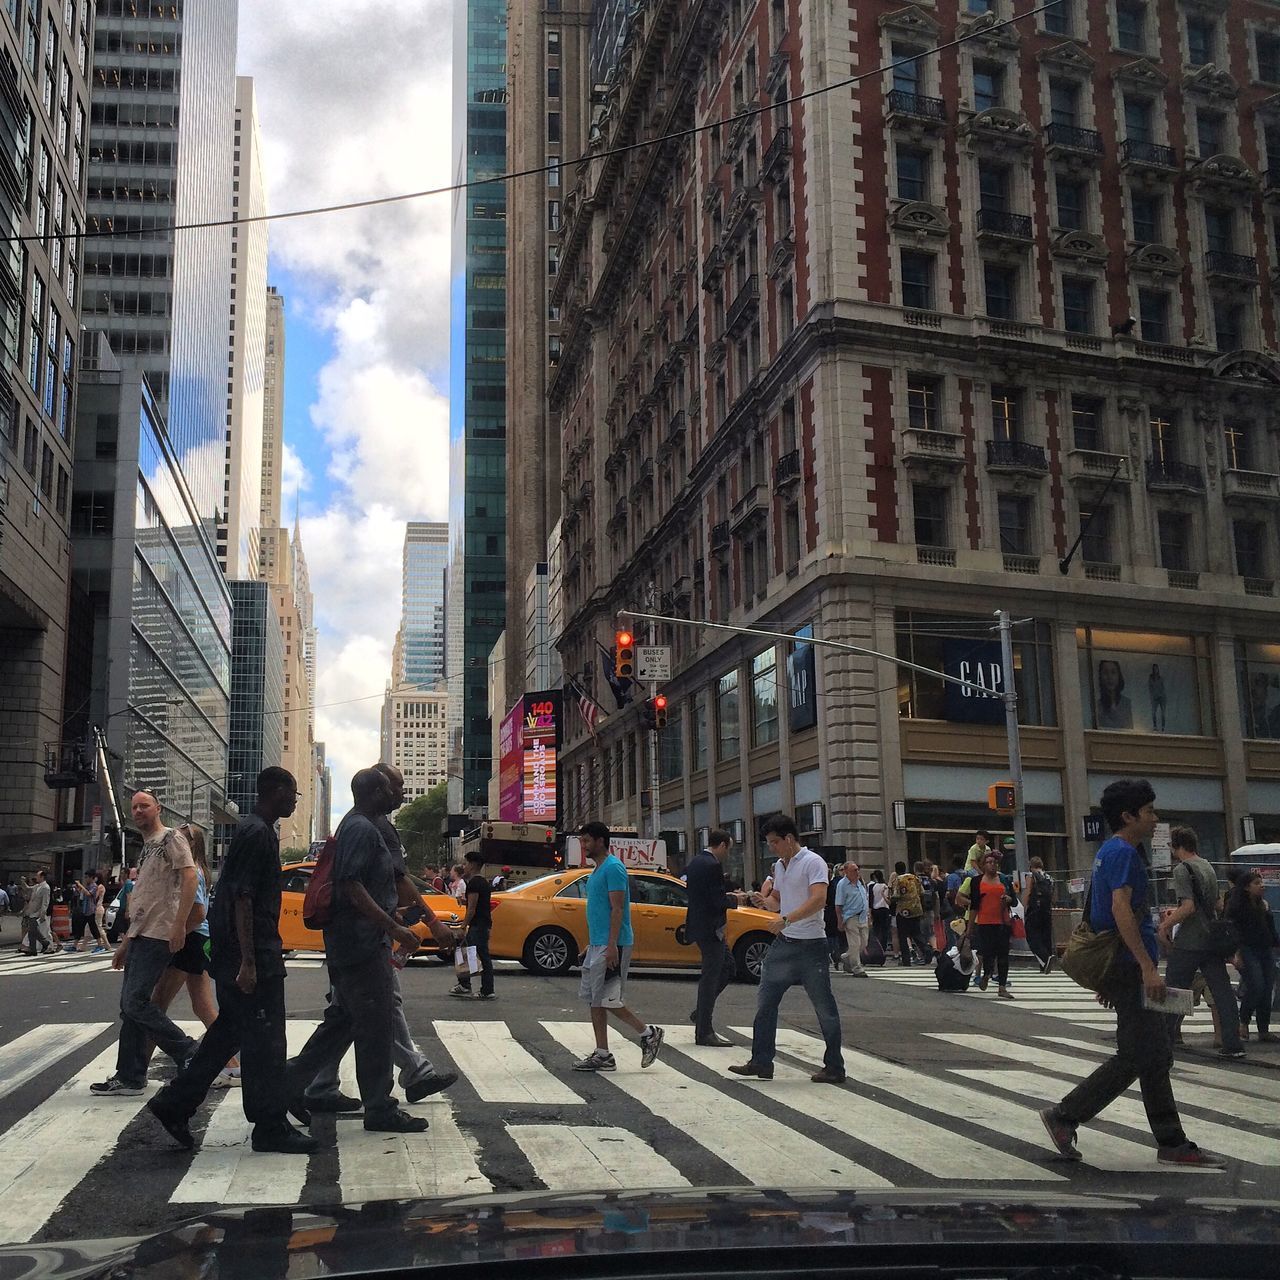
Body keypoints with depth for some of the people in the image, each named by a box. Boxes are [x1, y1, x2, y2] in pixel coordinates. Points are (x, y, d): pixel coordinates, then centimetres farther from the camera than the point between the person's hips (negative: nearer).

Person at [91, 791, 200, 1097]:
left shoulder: (172, 838, -6)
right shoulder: (146, 848, 22)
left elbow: (189, 878, -17)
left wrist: (179, 925, -24)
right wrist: (126, 941, 22)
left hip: (158, 935, -9)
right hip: (140, 935, 9)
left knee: (135, 1002, -13)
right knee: (130, 1005, 8)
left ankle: (191, 1054, -5)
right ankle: (129, 1077, 13)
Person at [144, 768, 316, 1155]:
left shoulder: (253, 830, 16)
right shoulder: (257, 833, -16)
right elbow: (242, 898, -21)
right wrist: (248, 962, -23)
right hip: (250, 953, -10)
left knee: (229, 1032, 16)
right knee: (263, 1038, -3)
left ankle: (174, 1104, 21)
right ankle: (270, 1126, 4)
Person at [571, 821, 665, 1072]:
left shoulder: (613, 868, -13)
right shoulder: (597, 871, 17)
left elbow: (617, 908, -19)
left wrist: (612, 945, -24)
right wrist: (590, 945, 22)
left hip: (611, 946, -10)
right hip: (597, 945, 10)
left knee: (607, 999, -8)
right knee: (594, 999, 8)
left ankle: (648, 1033, 5)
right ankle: (602, 1054, 11)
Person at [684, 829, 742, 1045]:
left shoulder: (695, 861, 12)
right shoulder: (712, 866, -19)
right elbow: (718, 902, -23)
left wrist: (726, 896, 14)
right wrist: (734, 900, -4)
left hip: (701, 927, 10)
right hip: (710, 929, -10)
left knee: (728, 968, 19)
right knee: (710, 977, -2)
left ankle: (701, 1013, 21)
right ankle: (704, 1032, 4)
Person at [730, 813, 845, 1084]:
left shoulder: (813, 863, -12)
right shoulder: (779, 866, 14)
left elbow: (818, 900, -24)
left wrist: (787, 919, -30)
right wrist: (764, 902, 3)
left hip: (810, 945, -8)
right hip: (783, 943, 8)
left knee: (824, 1007, 0)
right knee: (765, 1001, 6)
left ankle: (834, 1067, 9)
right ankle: (761, 1062, 13)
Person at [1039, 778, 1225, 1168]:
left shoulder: (1109, 852, 18)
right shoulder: (1124, 852, -13)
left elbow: (1101, 913, 22)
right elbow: (1121, 910, -24)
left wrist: (1108, 977, 24)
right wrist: (1148, 967, -27)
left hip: (1121, 969, 10)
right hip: (1131, 968, -10)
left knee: (1155, 1057, 11)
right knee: (1136, 1057, -7)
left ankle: (1172, 1143, 16)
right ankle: (1065, 1116, -1)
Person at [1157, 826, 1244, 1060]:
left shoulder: (1182, 869, -12)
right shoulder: (1207, 867, 14)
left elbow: (1188, 907, -21)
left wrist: (1166, 924, -9)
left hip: (1189, 943, -7)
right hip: (1213, 940, 7)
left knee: (1174, 992, 3)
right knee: (1222, 992, 4)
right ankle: (1233, 1045, 2)